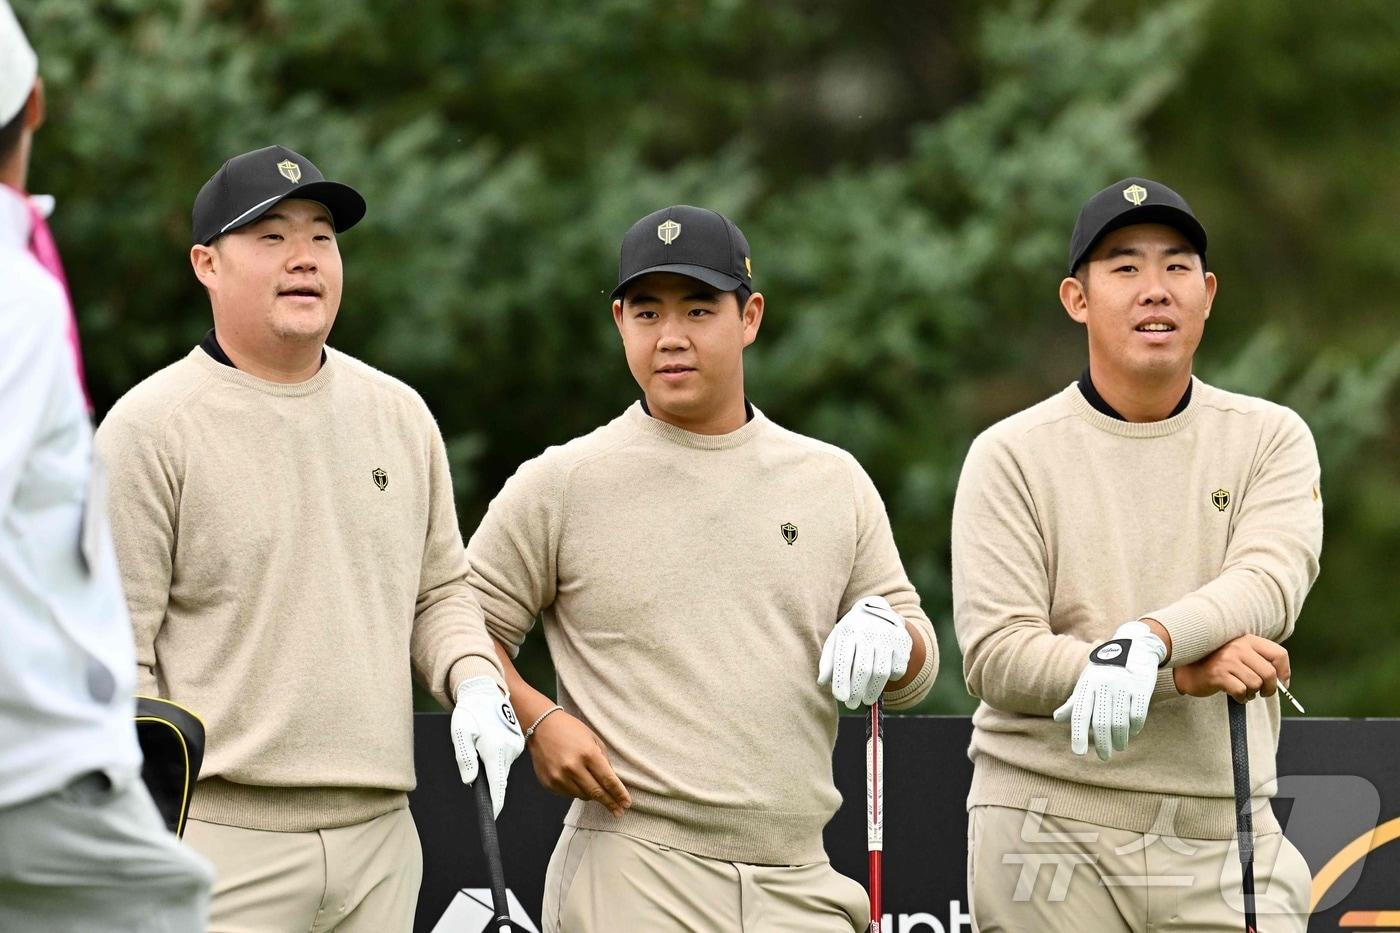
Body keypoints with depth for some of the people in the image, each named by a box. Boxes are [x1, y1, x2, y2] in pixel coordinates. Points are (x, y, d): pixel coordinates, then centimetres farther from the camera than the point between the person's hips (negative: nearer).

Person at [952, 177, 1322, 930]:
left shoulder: (1270, 439, 8)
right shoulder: (1012, 456, 1)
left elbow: (1270, 585, -11)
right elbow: (994, 656, -9)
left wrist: (1147, 640, -31)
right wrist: (1185, 673, -19)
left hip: (1224, 839, 2)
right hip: (1052, 833, -2)